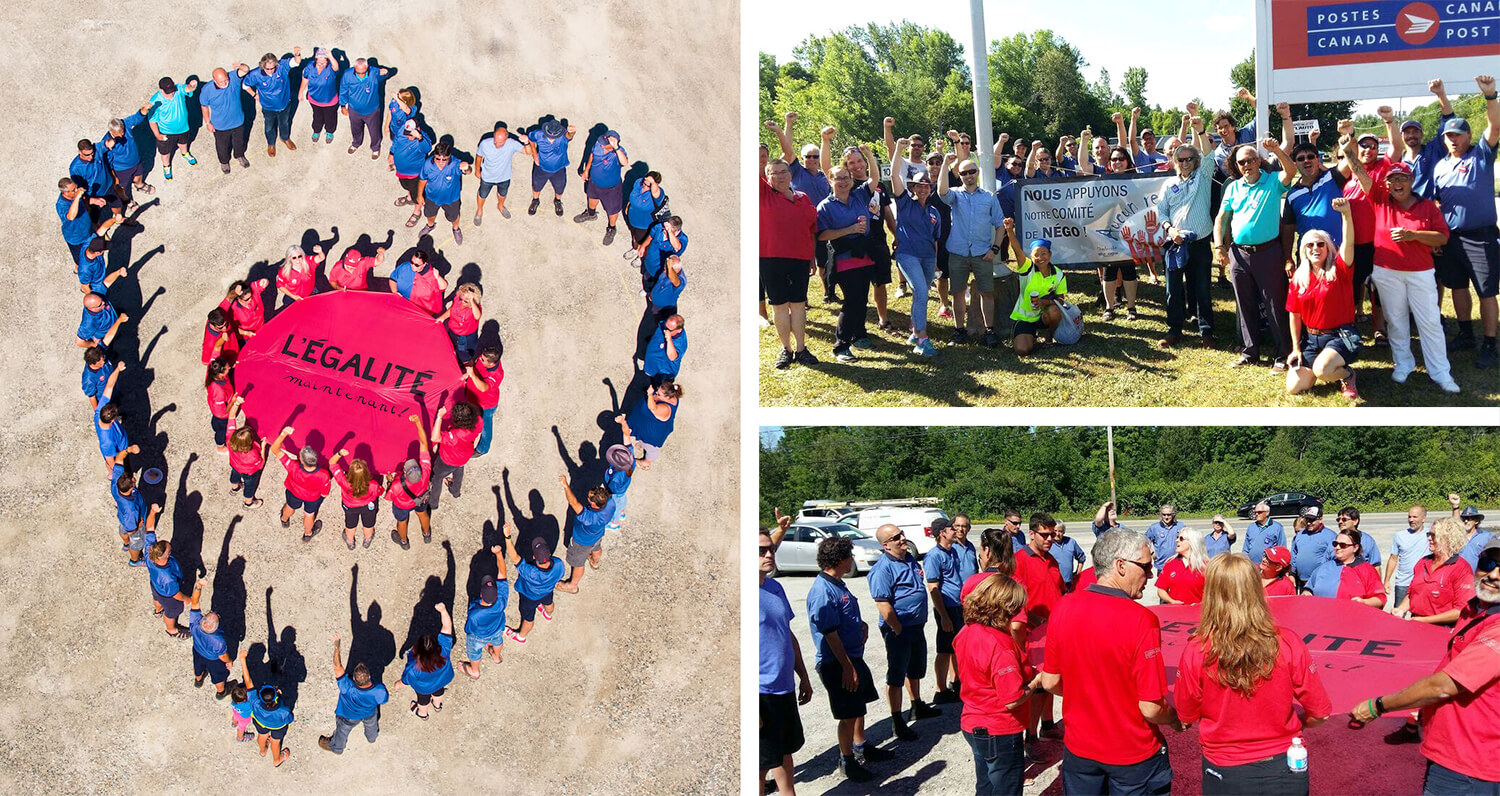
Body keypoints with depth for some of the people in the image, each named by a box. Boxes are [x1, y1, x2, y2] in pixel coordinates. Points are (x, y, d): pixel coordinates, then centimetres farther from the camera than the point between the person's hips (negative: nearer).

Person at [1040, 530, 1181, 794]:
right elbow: (1151, 708, -23)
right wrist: (1175, 718, -2)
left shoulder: (1064, 607, -10)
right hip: (1134, 756, -4)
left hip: (1078, 749, 4)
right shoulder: (1141, 619, -25)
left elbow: (1050, 682, -1)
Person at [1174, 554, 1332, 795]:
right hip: (1283, 770, 1)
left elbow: (1187, 717, -4)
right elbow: (1320, 713, -7)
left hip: (1225, 774, -1)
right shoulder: (1288, 644, -18)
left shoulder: (1196, 652, -20)